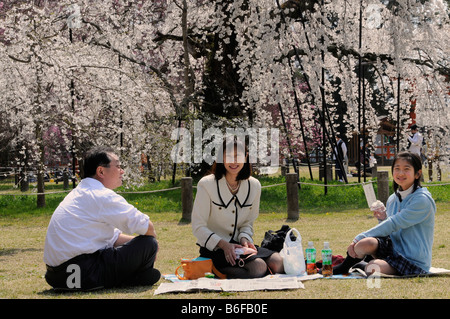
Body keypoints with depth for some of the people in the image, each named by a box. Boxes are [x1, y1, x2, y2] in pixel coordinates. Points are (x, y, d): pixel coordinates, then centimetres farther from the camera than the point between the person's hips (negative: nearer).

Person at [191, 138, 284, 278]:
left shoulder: (254, 186, 5)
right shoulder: (206, 185, -10)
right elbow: (198, 227, -10)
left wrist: (244, 238, -9)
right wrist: (223, 244, -24)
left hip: (237, 245, 6)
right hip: (213, 248, -6)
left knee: (278, 263, -19)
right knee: (258, 267, -29)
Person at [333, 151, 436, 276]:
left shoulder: (423, 200, -14)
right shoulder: (392, 199, 11)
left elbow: (393, 225, -20)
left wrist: (359, 238, -21)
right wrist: (384, 219, -1)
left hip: (413, 261, -6)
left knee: (371, 269, -32)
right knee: (365, 244, -26)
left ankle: (361, 265, 4)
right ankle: (344, 267, 3)